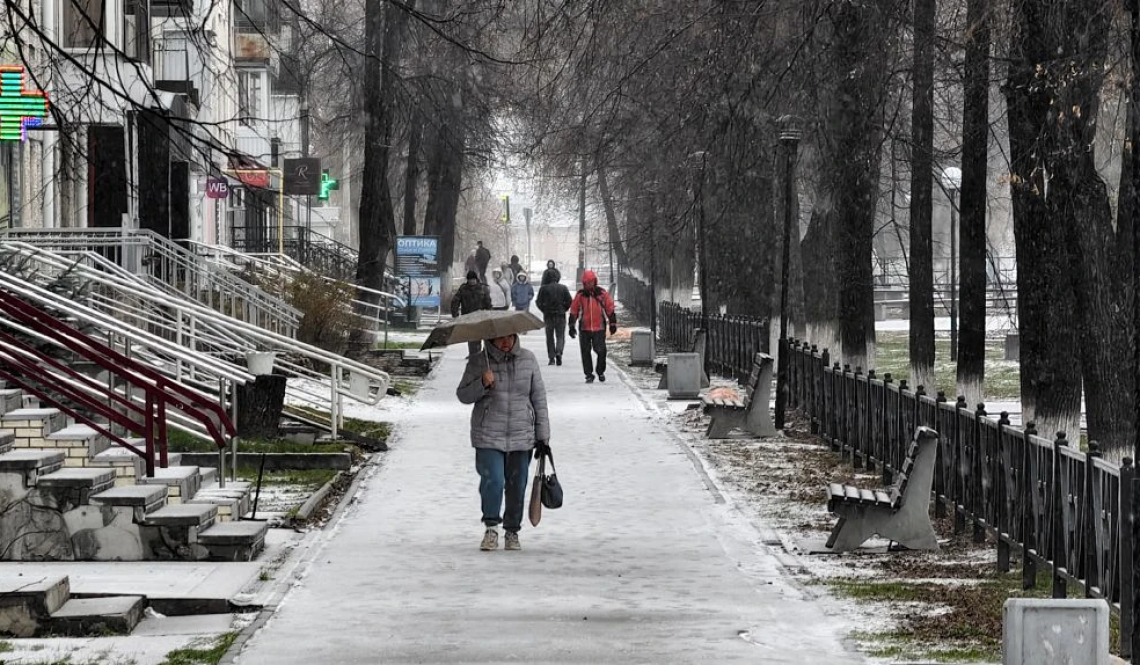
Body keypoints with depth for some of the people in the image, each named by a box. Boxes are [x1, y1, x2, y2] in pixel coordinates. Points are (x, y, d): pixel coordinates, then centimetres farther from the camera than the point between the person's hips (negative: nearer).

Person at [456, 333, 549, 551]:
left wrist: (543, 435, 7)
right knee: (493, 480, -16)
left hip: (522, 437, 2)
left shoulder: (527, 360, 5)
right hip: (488, 437, -2)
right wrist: (482, 384, -18)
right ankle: (491, 528, 0)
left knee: (517, 486, 5)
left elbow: (539, 398, 9)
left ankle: (512, 531, 21)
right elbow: (463, 395, 2)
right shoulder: (478, 362, 0)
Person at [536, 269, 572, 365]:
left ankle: (551, 358, 7)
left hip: (548, 315, 0)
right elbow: (569, 301, -4)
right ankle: (558, 352, -19)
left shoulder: (543, 289, -5)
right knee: (560, 336, 6)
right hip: (561, 315, 0)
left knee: (550, 337, 10)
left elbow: (539, 302, -4)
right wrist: (563, 309, 11)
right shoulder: (563, 288, -2)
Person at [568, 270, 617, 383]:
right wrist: (572, 326, 5)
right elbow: (574, 311, 8)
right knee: (585, 352, 2)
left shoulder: (602, 294, 0)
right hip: (584, 328, 1)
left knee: (601, 351, -4)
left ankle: (601, 372, 18)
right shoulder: (580, 295, 1)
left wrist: (613, 324, 9)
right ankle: (589, 374, 12)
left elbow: (610, 309, 8)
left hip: (599, 328, -1)